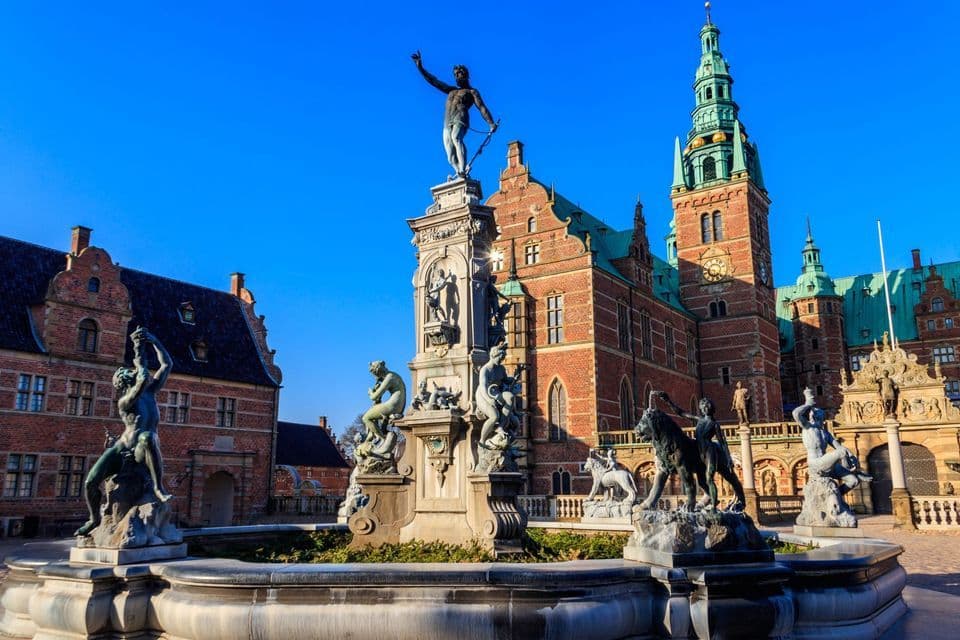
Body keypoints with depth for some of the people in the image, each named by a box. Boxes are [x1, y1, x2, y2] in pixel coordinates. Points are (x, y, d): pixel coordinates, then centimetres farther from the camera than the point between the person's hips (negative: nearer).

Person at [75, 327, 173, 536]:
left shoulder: (149, 392, 4)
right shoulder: (124, 402, -11)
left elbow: (167, 364, 3)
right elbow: (143, 380, -29)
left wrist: (153, 340, -4)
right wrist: (139, 356, -15)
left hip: (143, 452, 1)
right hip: (122, 450, -1)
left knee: (148, 437, -38)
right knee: (90, 483, -15)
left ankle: (158, 488, -32)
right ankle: (95, 519, 17)